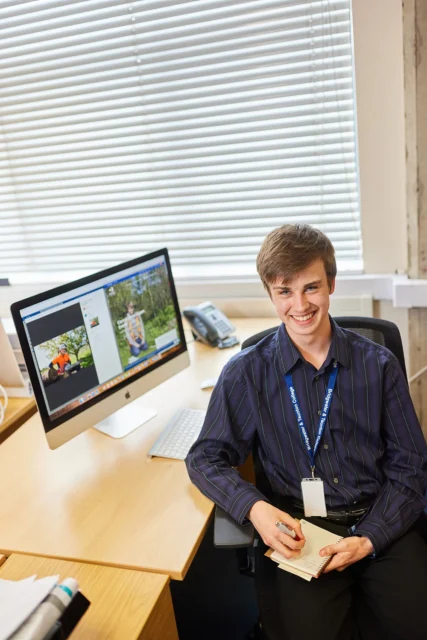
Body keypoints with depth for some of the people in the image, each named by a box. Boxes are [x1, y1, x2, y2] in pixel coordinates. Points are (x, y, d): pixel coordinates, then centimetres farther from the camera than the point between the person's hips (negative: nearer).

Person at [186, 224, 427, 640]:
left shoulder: (378, 365, -1)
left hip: (379, 524, 2)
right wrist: (254, 508, -18)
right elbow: (206, 457, 0)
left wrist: (369, 539, -11)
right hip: (300, 531, -1)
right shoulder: (246, 373, -3)